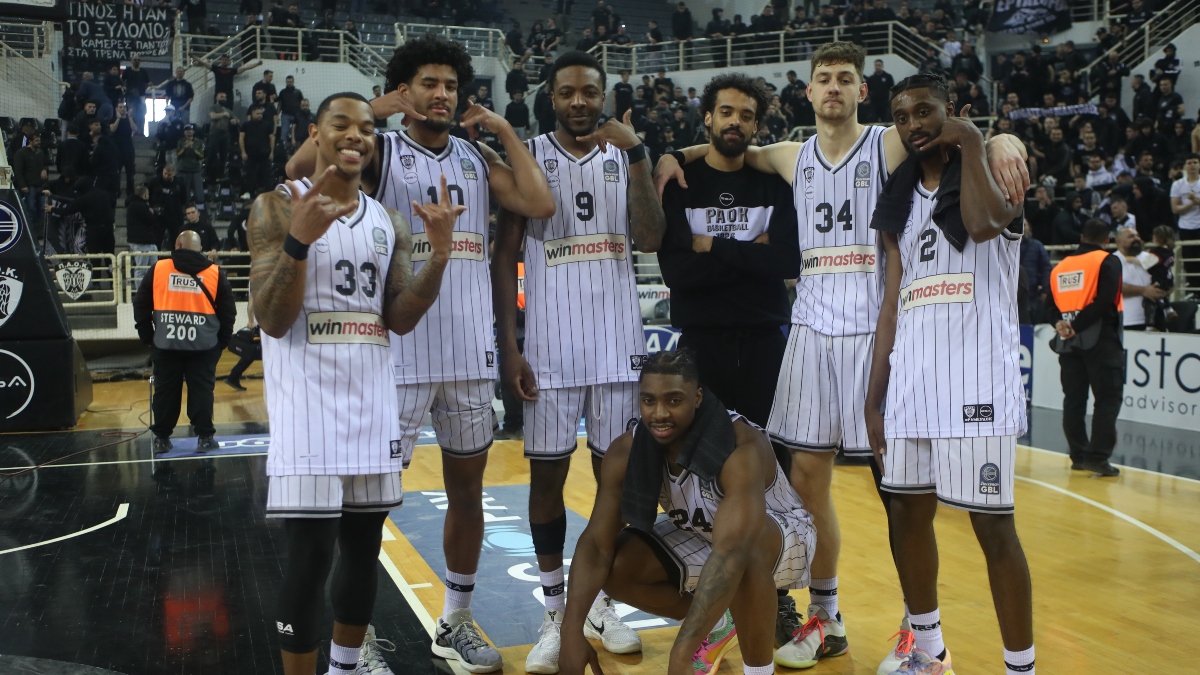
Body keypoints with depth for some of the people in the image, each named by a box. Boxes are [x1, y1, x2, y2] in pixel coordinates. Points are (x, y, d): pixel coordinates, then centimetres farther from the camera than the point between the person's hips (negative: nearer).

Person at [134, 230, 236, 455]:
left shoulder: (157, 269, 5)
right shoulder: (215, 273, 4)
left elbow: (141, 305, 7)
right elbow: (228, 311, 5)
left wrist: (147, 336, 16)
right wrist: (222, 341, 14)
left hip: (166, 343, 1)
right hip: (203, 345, -1)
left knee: (165, 391, 10)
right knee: (201, 390, 5)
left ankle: (162, 439, 16)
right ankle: (205, 437, 7)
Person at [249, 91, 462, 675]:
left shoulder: (390, 221, 11)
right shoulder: (278, 208, -5)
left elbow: (400, 320, 3)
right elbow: (273, 322, -12)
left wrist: (439, 253, -10)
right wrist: (300, 239, -26)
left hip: (371, 398, 6)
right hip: (308, 399, -5)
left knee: (364, 548, 13)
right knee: (310, 555, -6)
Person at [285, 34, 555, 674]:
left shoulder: (477, 157, 11)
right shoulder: (381, 151, -1)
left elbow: (540, 205, -3)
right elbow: (300, 166, -19)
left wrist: (504, 129, 1)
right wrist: (373, 110, -15)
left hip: (471, 350, 5)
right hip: (401, 348, -4)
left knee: (467, 488, 12)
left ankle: (455, 622, 27)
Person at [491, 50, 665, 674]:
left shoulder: (625, 155, 7)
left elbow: (651, 240, -7)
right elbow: (504, 257, -1)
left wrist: (636, 156, -15)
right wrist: (509, 347, -9)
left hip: (618, 340, 2)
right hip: (549, 342, -2)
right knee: (547, 473, 3)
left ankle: (601, 604, 21)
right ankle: (554, 612, 15)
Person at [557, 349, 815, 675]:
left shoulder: (741, 448, -38)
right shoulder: (626, 451, -21)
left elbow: (730, 553, -48)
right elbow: (597, 542, -21)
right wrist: (572, 631, -34)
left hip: (786, 537, -5)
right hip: (701, 537, 6)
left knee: (747, 546, -40)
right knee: (616, 568, -17)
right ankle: (717, 626, 9)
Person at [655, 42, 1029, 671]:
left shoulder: (891, 144, 0)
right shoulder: (793, 157, 13)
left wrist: (1002, 140, -33)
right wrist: (677, 154, 9)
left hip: (876, 330, -4)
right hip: (811, 329, 5)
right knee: (806, 476, 6)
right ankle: (825, 619, 21)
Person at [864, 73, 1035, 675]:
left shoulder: (991, 172, 1)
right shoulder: (901, 202, 16)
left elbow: (984, 223, -26)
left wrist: (971, 145, -13)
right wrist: (874, 397, 10)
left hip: (976, 382, -6)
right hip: (909, 382, 6)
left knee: (992, 525, -5)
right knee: (908, 515, 11)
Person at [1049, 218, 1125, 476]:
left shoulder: (1060, 266, 13)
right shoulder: (1108, 262, -4)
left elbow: (1052, 304, 8)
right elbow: (1104, 302, -15)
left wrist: (1063, 325, -4)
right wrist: (1076, 326, -13)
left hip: (1069, 340, 5)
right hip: (1100, 339, -5)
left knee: (1074, 398, 9)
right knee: (1108, 398, -1)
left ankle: (1078, 455, 12)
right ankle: (1097, 457, -6)